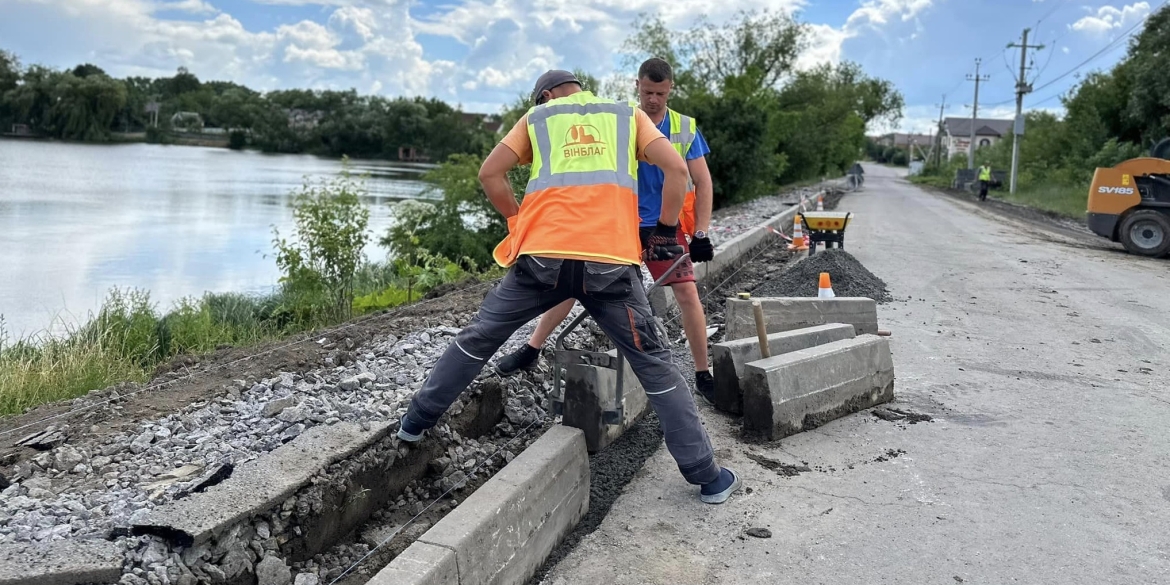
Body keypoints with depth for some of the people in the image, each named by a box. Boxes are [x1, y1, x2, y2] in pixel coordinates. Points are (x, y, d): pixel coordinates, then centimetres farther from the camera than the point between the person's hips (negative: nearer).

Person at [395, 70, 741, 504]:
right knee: (654, 364, 8)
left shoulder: (535, 117, 21)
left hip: (542, 255, 1)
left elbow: (489, 174, 10)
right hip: (611, 260, 0)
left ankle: (417, 420, 31)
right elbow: (676, 168, 7)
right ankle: (707, 476, 11)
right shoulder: (628, 114, 21)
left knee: (478, 338, 19)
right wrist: (666, 232, 13)